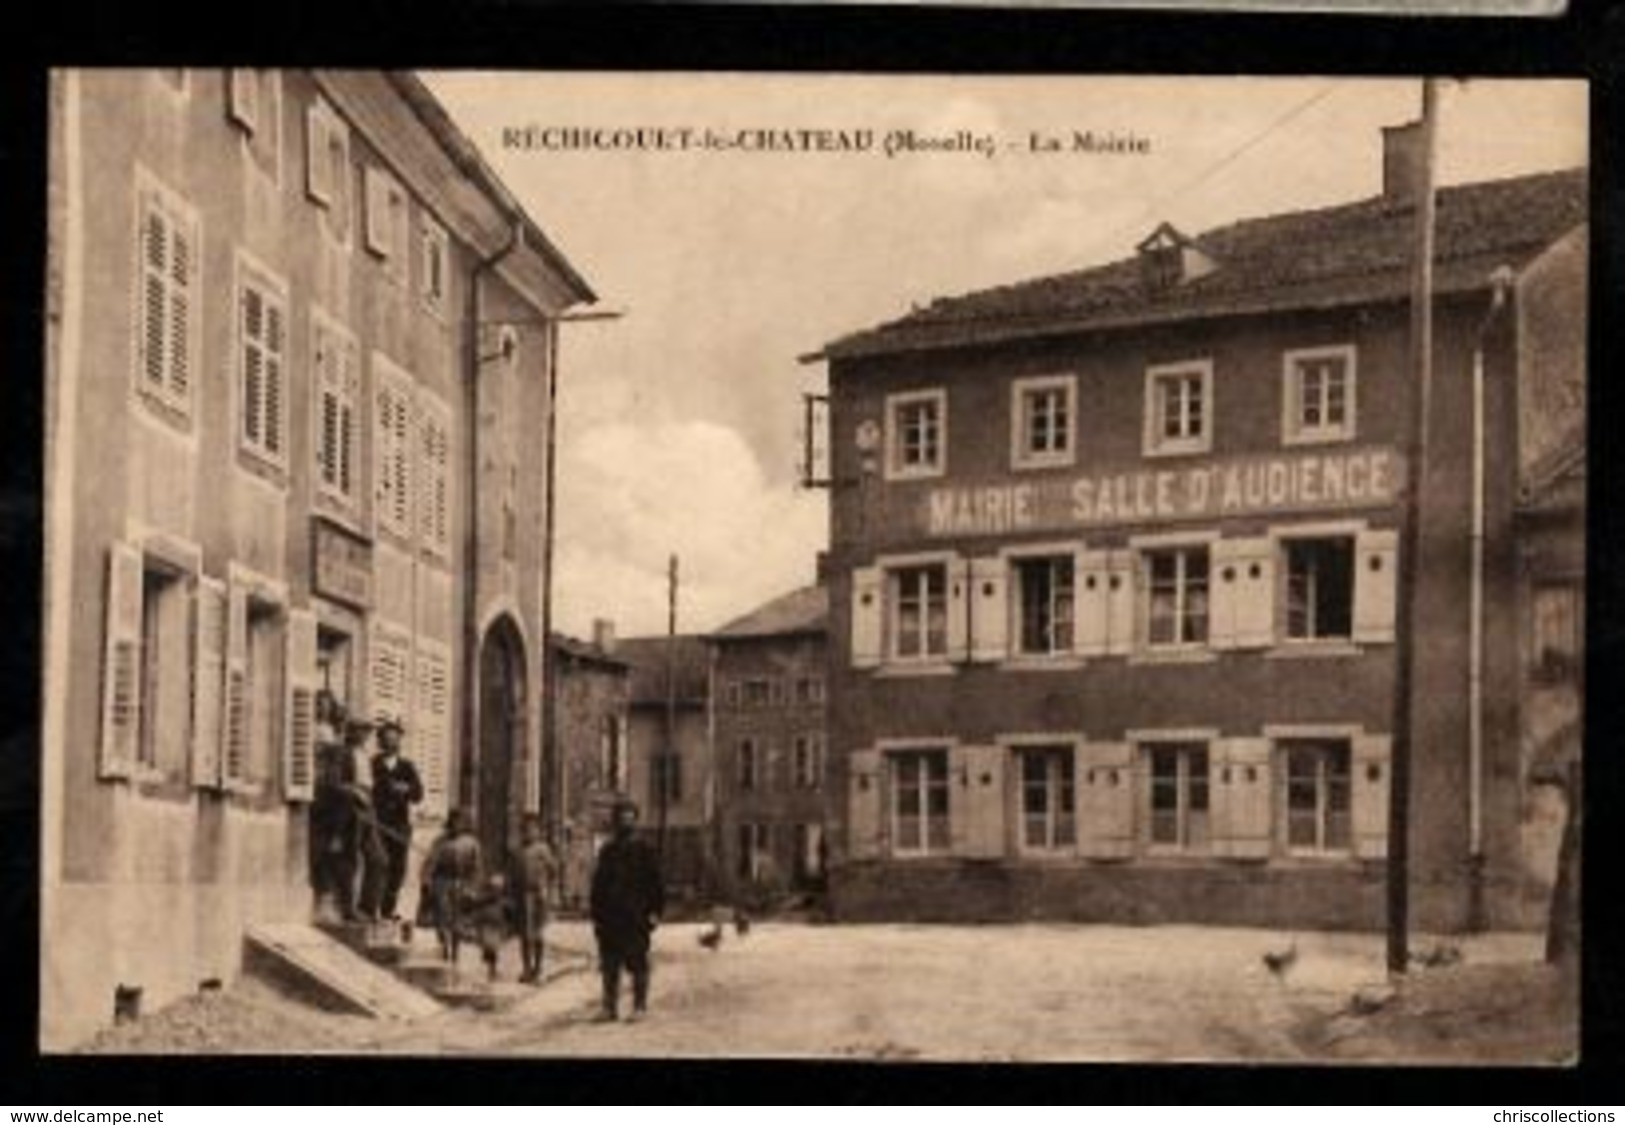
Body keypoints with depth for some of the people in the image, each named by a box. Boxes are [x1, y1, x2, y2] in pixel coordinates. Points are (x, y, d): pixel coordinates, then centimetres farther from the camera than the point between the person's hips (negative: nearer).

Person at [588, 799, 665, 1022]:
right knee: (609, 966, 6)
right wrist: (596, 914, 9)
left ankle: (640, 1006, 4)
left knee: (638, 965, -2)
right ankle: (610, 1007, 11)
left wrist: (655, 912, -8)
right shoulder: (607, 852, 13)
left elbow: (655, 884, 1)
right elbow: (598, 885, 16)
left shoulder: (643, 851, 2)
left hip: (636, 919, -4)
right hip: (610, 918, 4)